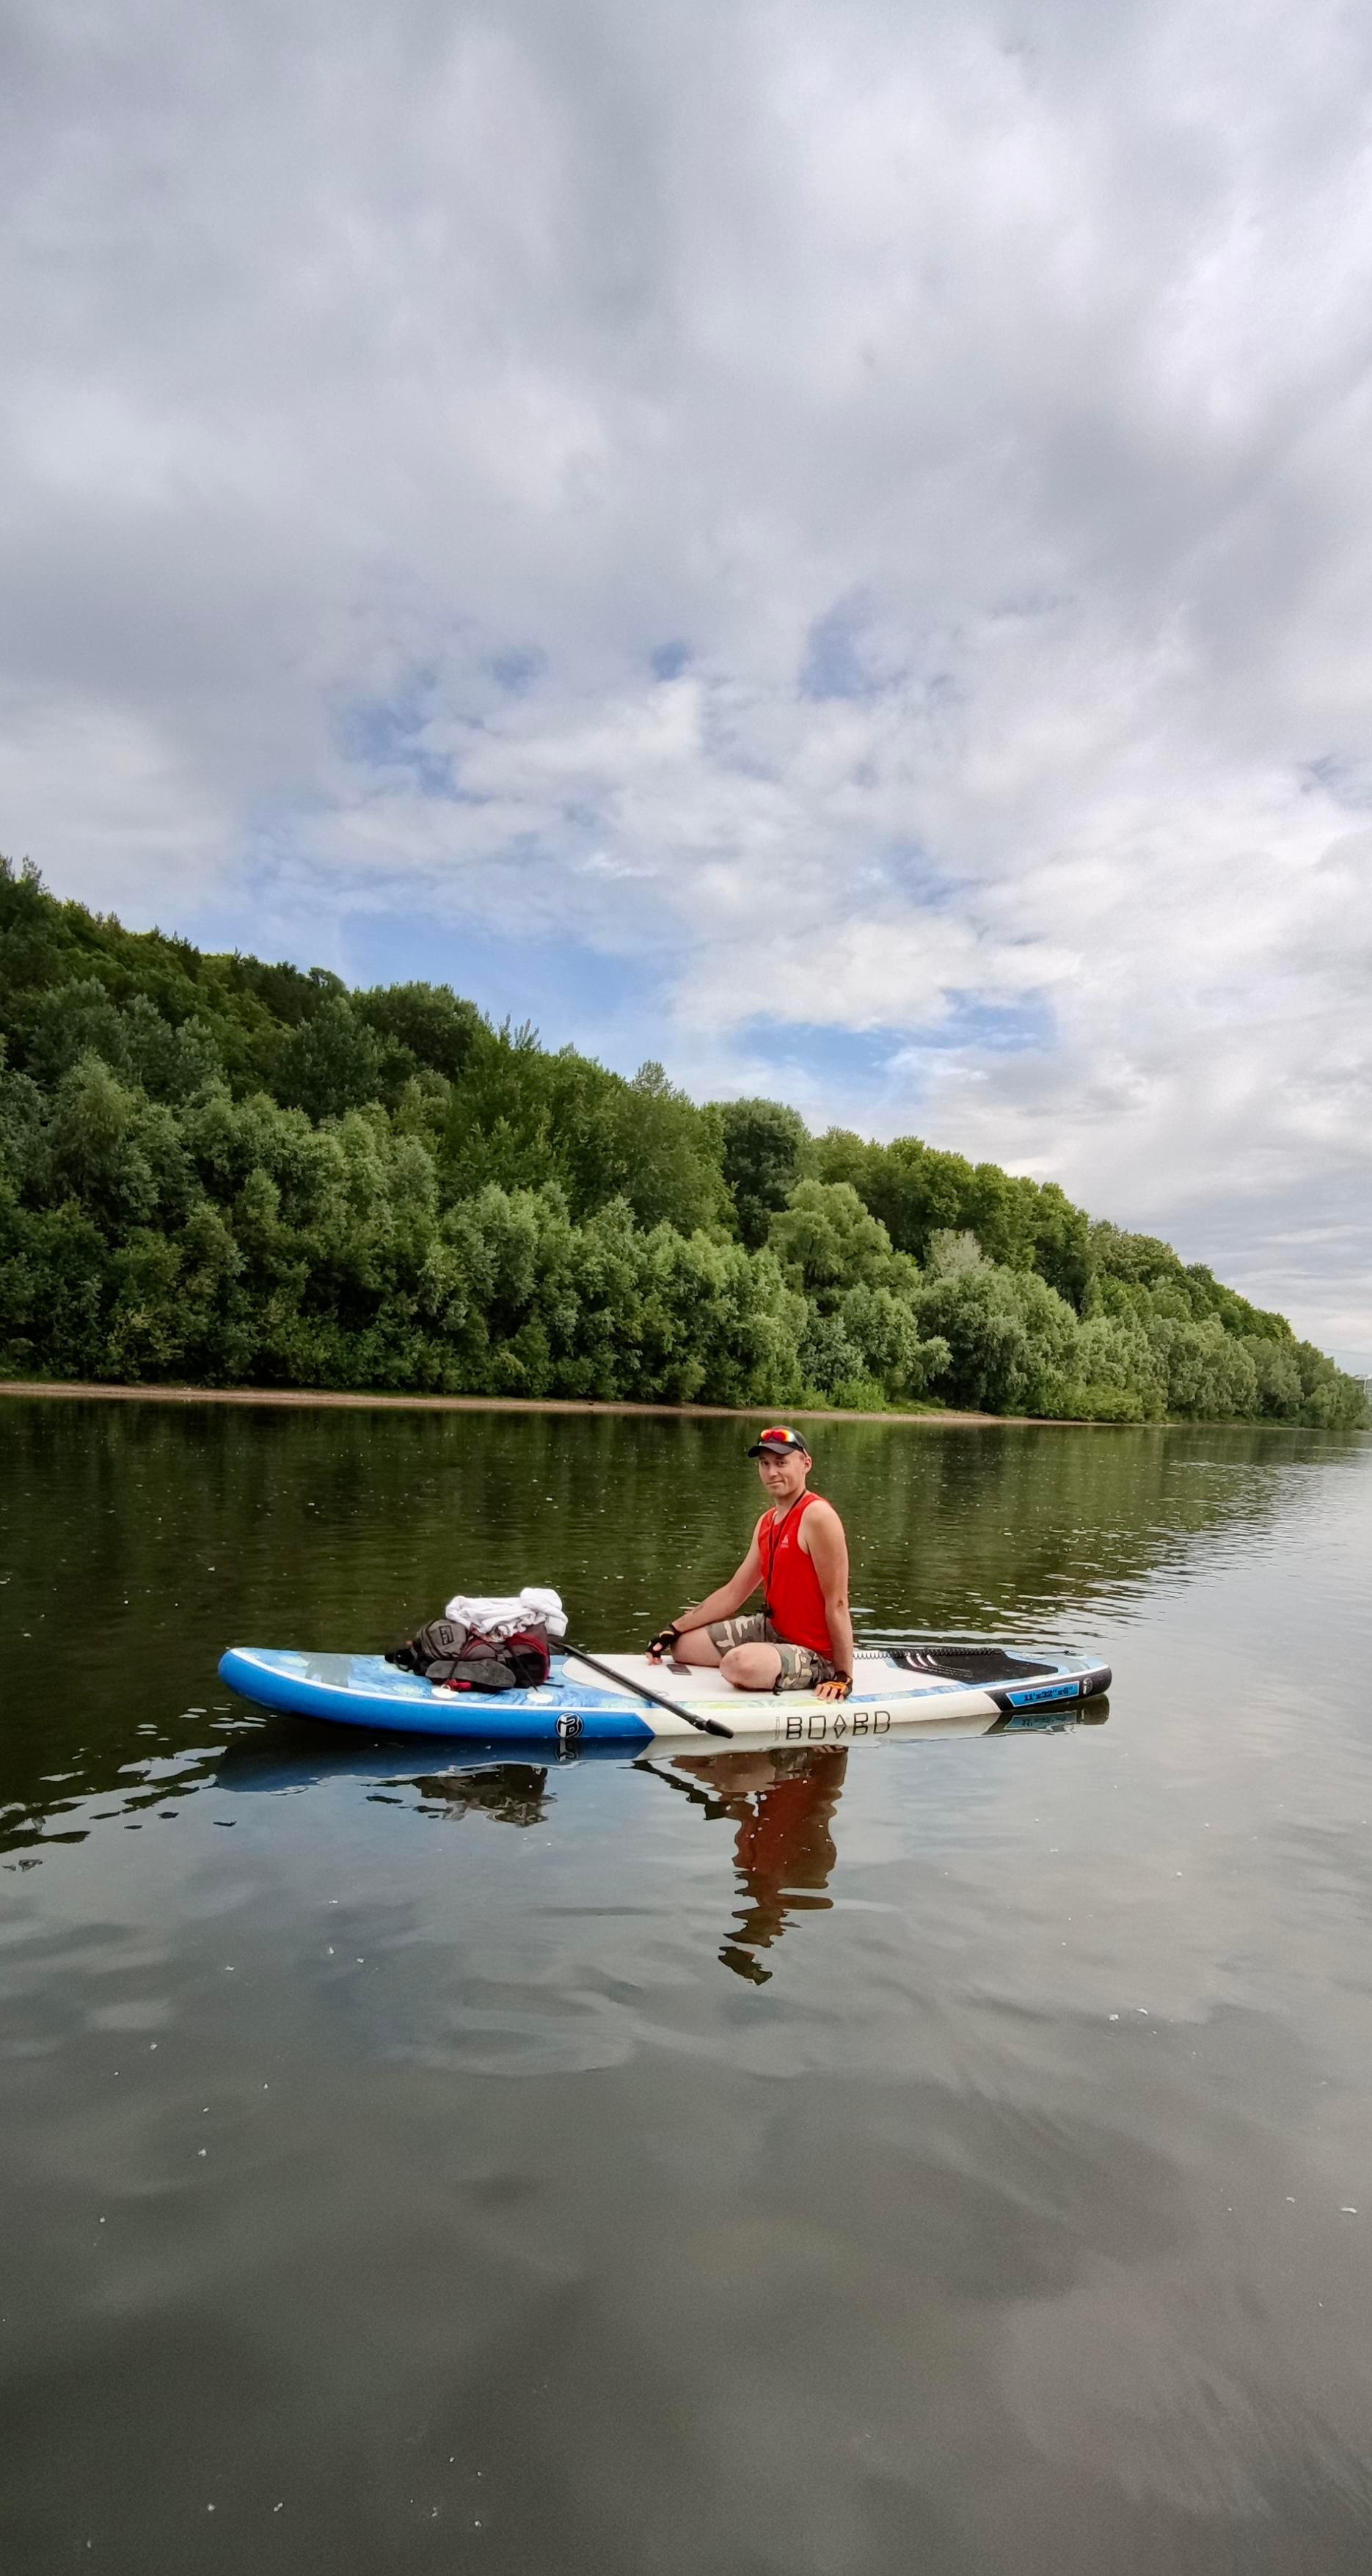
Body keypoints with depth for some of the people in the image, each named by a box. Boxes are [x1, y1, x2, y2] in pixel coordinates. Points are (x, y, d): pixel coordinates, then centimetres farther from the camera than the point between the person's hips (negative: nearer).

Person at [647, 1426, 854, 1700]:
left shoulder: (817, 1515, -21)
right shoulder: (767, 1522, 7)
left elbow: (837, 1603, -23)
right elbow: (733, 1593, 10)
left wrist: (843, 1676, -24)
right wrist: (674, 1630, 7)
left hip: (812, 1653, -9)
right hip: (770, 1628, 9)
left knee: (738, 1664, -35)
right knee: (681, 1645, 10)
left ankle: (817, 1676, -5)